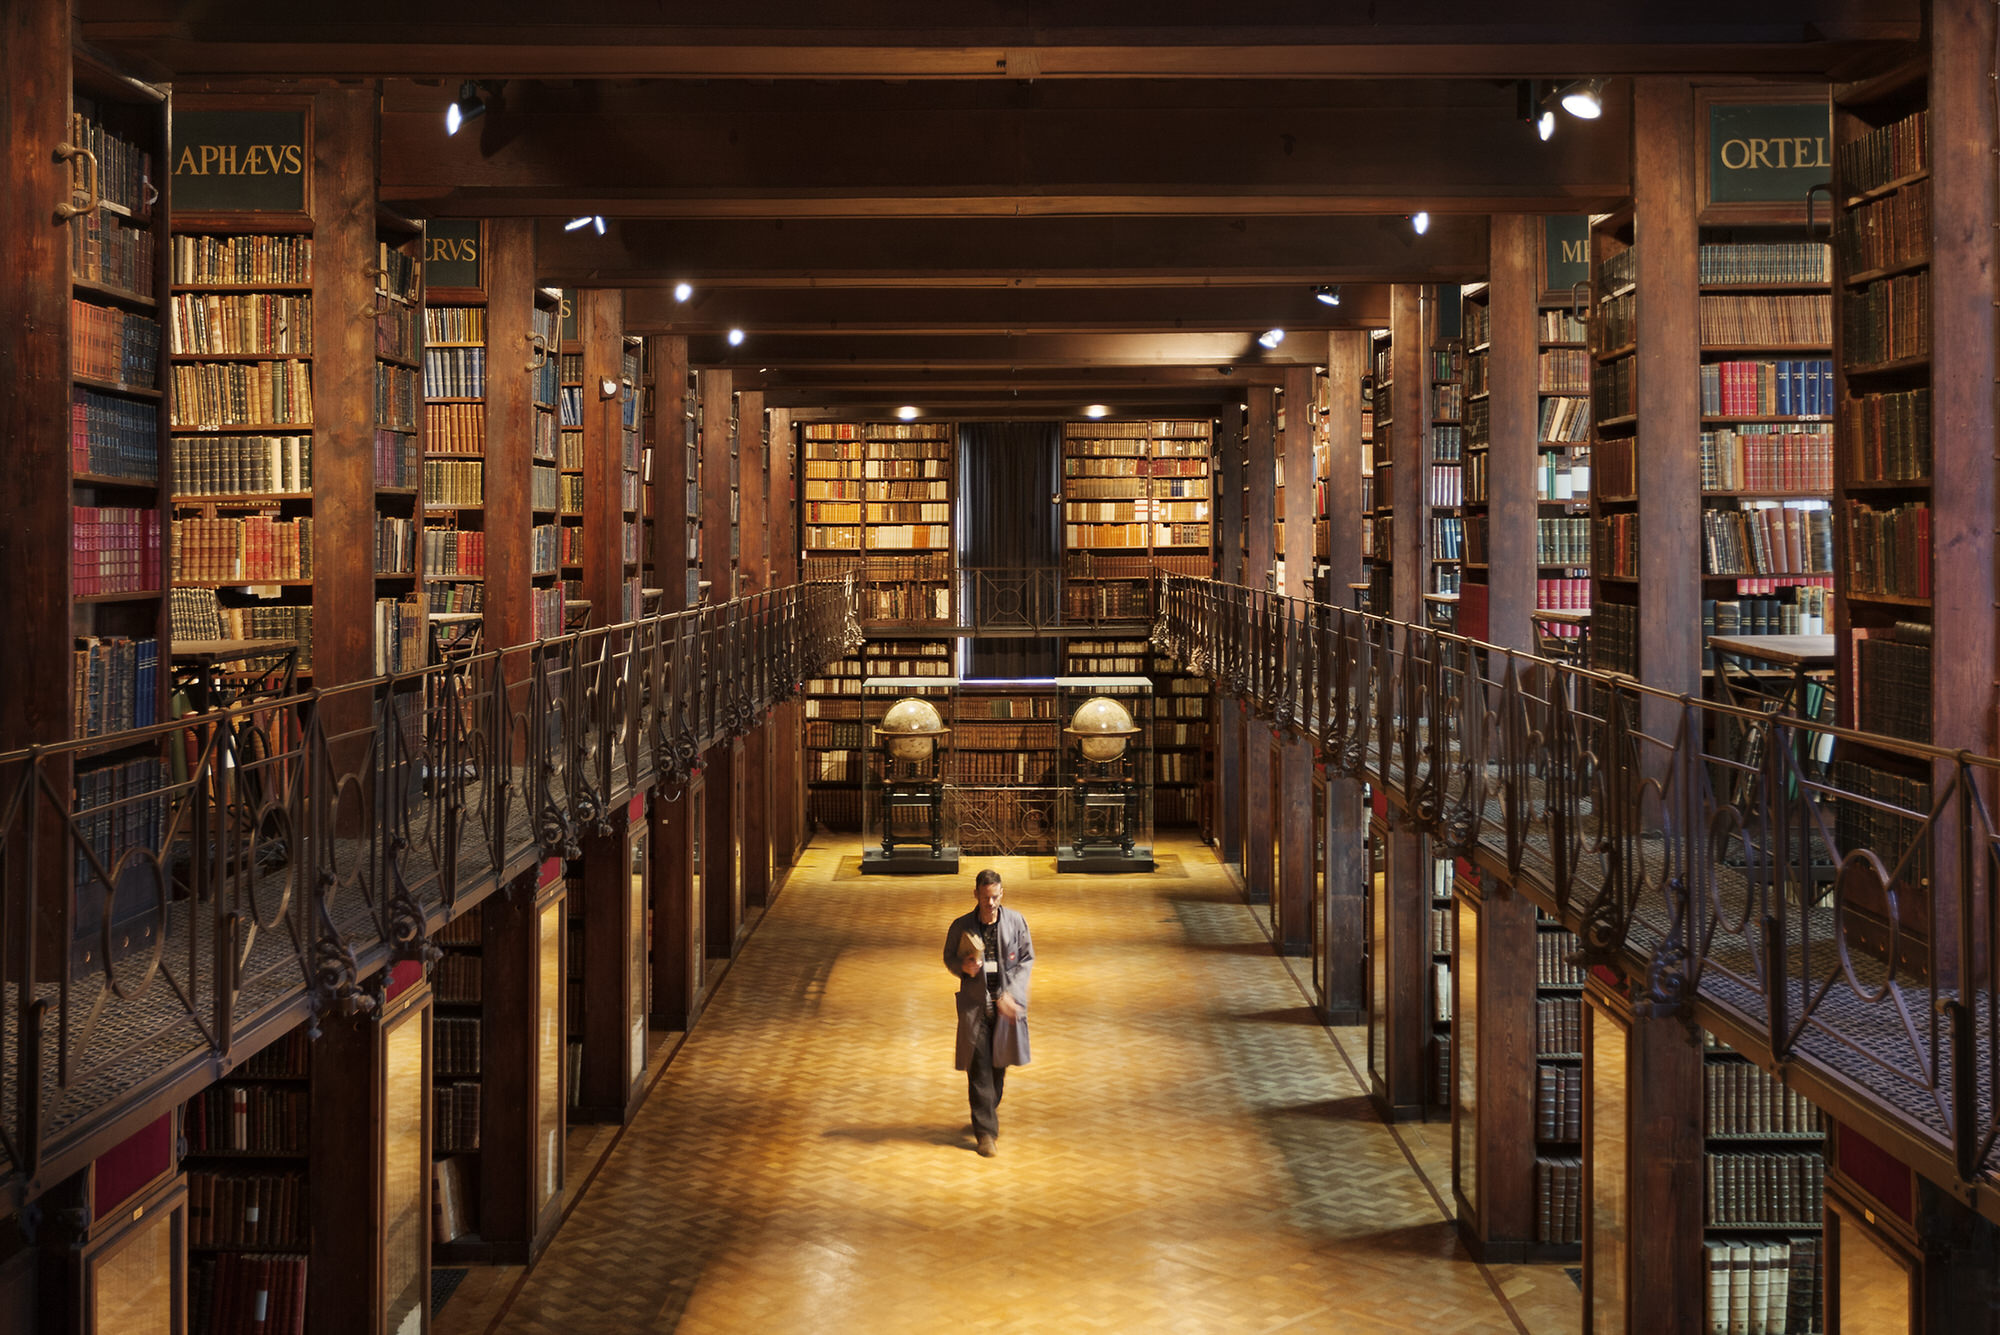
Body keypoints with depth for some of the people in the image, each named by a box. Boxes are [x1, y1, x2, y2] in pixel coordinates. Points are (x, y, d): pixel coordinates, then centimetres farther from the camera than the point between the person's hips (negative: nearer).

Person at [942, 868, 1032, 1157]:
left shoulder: (1016, 922, -1)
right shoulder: (961, 927, -2)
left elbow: (1027, 959, 3)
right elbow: (949, 958, 12)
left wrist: (1009, 994, -7)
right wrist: (964, 967, -12)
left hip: (1006, 1003, 1)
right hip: (975, 1004, -1)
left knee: (999, 1064, 10)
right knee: (979, 1068, -6)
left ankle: (988, 1113, 32)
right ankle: (986, 1132, -4)